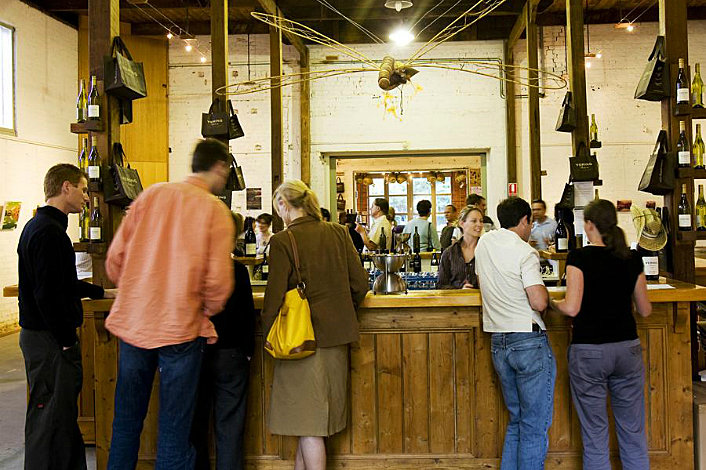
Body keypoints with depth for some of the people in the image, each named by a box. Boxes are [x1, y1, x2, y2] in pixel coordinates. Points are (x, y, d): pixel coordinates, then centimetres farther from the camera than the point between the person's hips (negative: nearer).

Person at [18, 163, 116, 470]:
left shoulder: (37, 225, 14)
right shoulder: (49, 231, -19)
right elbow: (48, 294, -24)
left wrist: (103, 292, 28)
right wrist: (67, 341, -18)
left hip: (39, 334, 10)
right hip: (50, 340, -10)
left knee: (63, 414, 18)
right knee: (50, 419, 0)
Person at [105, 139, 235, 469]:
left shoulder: (149, 195, 4)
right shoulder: (215, 210, -7)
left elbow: (115, 258, 3)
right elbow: (218, 280, -14)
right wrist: (208, 311, 5)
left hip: (132, 323, 4)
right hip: (180, 328, -4)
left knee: (126, 419, 20)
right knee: (174, 428, 9)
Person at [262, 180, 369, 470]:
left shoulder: (283, 241, -13)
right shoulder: (338, 233, 1)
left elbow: (274, 296, -14)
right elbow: (360, 284, 4)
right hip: (336, 336, 6)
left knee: (308, 423, 6)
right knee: (314, 416, 19)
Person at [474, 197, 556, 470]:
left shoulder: (484, 242, 8)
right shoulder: (525, 253, -12)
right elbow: (539, 303, -18)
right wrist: (541, 287, 1)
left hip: (498, 343, 7)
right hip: (529, 342, -7)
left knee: (516, 420, 18)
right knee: (535, 425, 4)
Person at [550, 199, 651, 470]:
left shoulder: (579, 257, -10)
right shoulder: (632, 259, 3)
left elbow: (572, 308, -17)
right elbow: (645, 310, 8)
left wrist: (552, 303, 3)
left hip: (589, 351, -4)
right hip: (628, 348, 4)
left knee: (595, 434, 6)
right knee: (633, 432, 15)